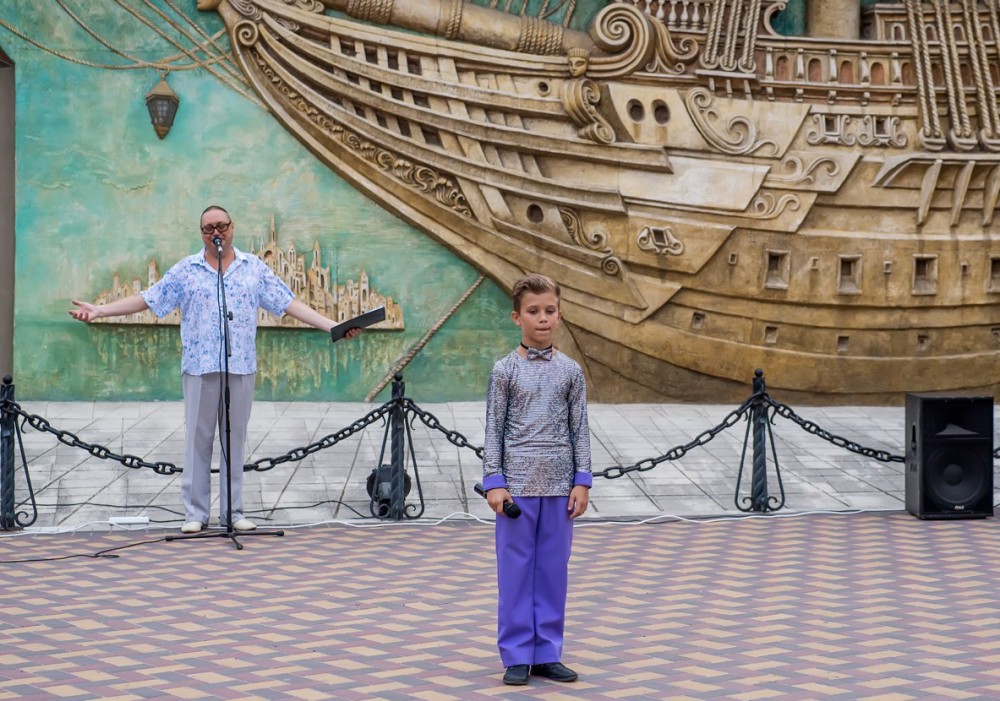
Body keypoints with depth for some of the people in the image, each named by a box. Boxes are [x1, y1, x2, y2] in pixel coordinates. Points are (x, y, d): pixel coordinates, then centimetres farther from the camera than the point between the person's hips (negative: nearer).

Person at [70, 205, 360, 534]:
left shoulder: (255, 268, 9)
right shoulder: (186, 270, 6)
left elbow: (290, 304, 6)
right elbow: (146, 299, 5)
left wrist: (331, 326, -3)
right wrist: (99, 310, -4)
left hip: (241, 367, 1)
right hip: (199, 367, -1)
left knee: (235, 439, 5)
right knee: (198, 439, 1)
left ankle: (233, 511, 12)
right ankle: (195, 513, 7)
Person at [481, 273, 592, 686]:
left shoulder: (570, 370, 5)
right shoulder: (505, 370, 0)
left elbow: (580, 429, 6)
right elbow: (494, 429, -1)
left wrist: (582, 481, -1)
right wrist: (494, 482, -8)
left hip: (559, 483, 2)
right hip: (517, 482, -2)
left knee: (554, 568, 6)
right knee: (516, 567, 2)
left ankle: (547, 654, 14)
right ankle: (517, 656, 8)